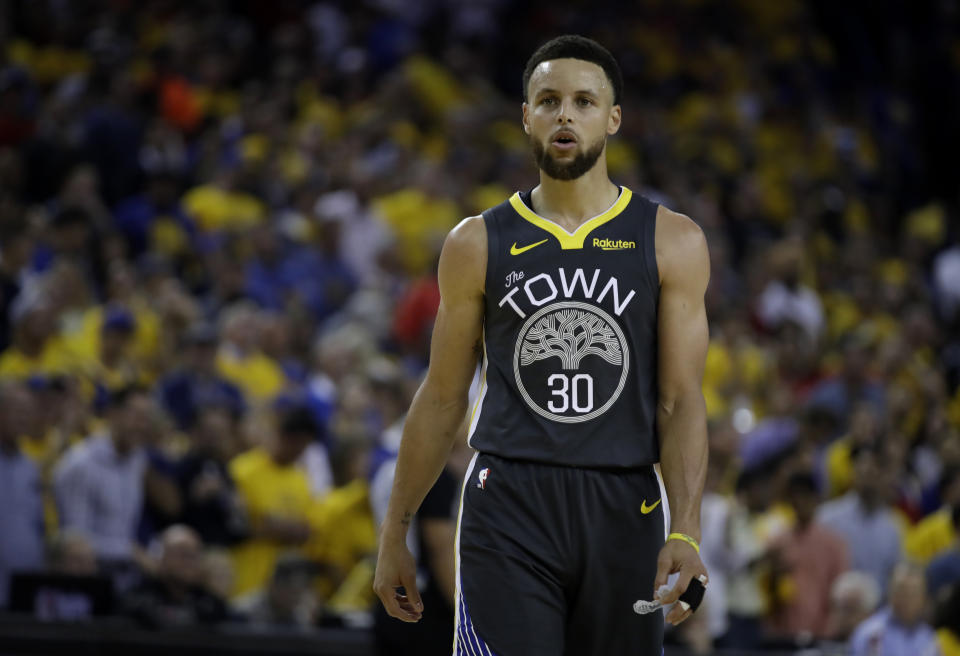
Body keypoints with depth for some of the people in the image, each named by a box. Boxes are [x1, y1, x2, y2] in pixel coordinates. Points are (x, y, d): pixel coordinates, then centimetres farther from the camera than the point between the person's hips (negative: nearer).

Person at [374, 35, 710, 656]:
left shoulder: (672, 243, 4)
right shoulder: (478, 244, 6)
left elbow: (681, 401, -1)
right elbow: (442, 399, 11)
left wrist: (685, 532, -14)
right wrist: (395, 532, 10)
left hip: (623, 510, 1)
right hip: (509, 509, -1)